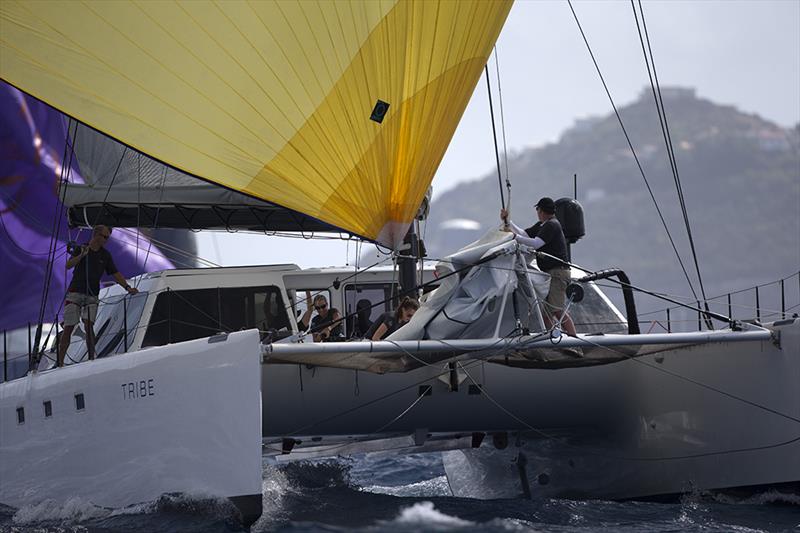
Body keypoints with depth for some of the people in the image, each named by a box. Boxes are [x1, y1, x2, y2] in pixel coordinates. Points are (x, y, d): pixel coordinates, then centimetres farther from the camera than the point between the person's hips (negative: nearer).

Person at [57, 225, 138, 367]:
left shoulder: (105, 255, 9)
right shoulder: (81, 248, 1)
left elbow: (115, 273, 12)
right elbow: (68, 266, -11)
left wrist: (127, 287, -1)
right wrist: (81, 255, -26)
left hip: (92, 296, 2)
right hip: (75, 292, -2)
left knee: (88, 325, -18)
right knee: (68, 328, -3)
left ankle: (91, 359, -14)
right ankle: (59, 362, 3)